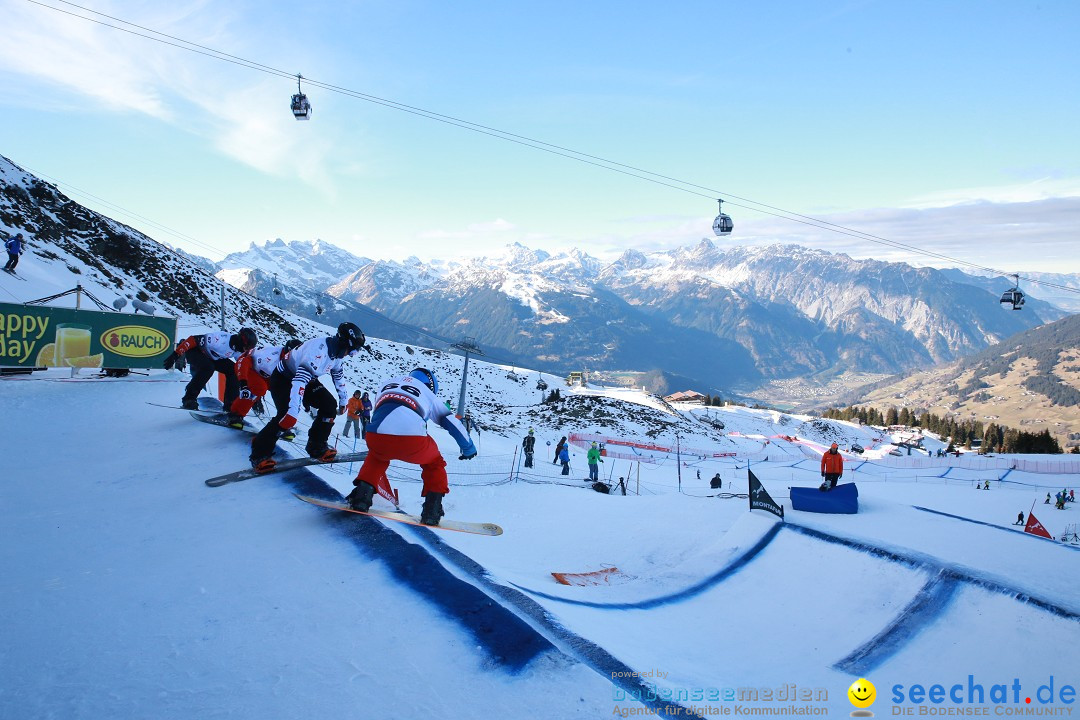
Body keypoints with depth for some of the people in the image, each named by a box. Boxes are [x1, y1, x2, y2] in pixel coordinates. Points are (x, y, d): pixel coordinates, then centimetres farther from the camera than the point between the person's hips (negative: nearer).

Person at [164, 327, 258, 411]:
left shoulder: (239, 349, -14)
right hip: (194, 351, -7)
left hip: (213, 357, 7)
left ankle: (230, 404, -2)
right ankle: (188, 399, -25)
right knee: (207, 368, -34)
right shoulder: (221, 339, -37)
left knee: (233, 370, -9)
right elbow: (193, 340, -33)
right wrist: (175, 355, -33)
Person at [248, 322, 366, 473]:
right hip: (282, 379, -8)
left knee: (330, 405, -8)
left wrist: (342, 401, 17)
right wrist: (293, 411, -50)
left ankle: (316, 446, 5)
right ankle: (260, 453, -10)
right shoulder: (319, 351, -36)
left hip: (308, 379, 8)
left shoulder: (336, 351, -9)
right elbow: (300, 380, -45)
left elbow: (338, 376, 11)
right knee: (287, 415, -26)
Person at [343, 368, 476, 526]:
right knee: (434, 464, 29)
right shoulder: (427, 392, 29)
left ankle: (362, 493, 22)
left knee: (377, 456, 40)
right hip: (412, 440, -2)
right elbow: (450, 420, 26)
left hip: (375, 438, 3)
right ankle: (432, 511, 15)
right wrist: (468, 447, 40)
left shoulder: (388, 383, 37)